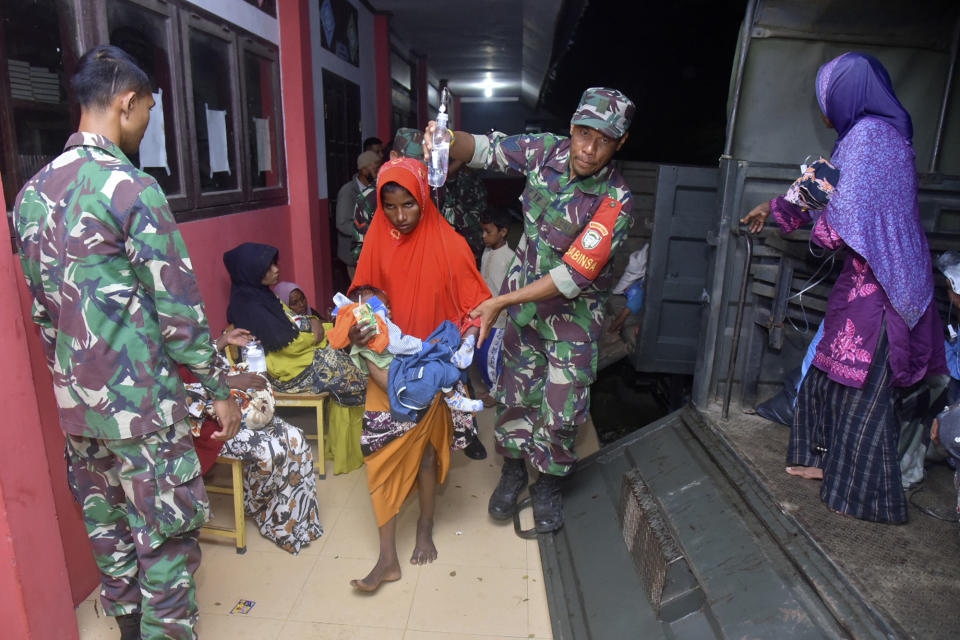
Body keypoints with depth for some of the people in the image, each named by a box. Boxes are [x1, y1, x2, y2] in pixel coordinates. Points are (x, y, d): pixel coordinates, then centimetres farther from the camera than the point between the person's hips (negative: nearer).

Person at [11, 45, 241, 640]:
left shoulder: (31, 193, 8)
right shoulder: (132, 189, -17)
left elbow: (40, 305, 15)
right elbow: (179, 306, -17)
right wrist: (220, 389, -8)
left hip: (73, 399, 8)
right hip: (139, 399, -8)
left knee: (108, 527, 21)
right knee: (166, 534, 6)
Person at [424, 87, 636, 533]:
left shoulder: (615, 202, -23)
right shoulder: (546, 151, -10)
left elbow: (574, 275, -27)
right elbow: (486, 149, -1)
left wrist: (500, 303, -30)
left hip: (573, 308, -3)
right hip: (523, 293, 3)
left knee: (562, 404, 4)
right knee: (516, 388, 12)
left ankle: (548, 484, 29)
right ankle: (512, 470, 35)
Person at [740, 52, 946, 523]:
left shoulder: (867, 135, -17)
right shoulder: (875, 133, 16)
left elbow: (844, 218, -24)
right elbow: (834, 195, 28)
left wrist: (821, 229, -3)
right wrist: (776, 208, 34)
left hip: (875, 285, -10)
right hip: (870, 277, 10)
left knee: (864, 388, 1)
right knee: (829, 371, 17)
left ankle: (867, 495, 15)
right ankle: (828, 460, 32)